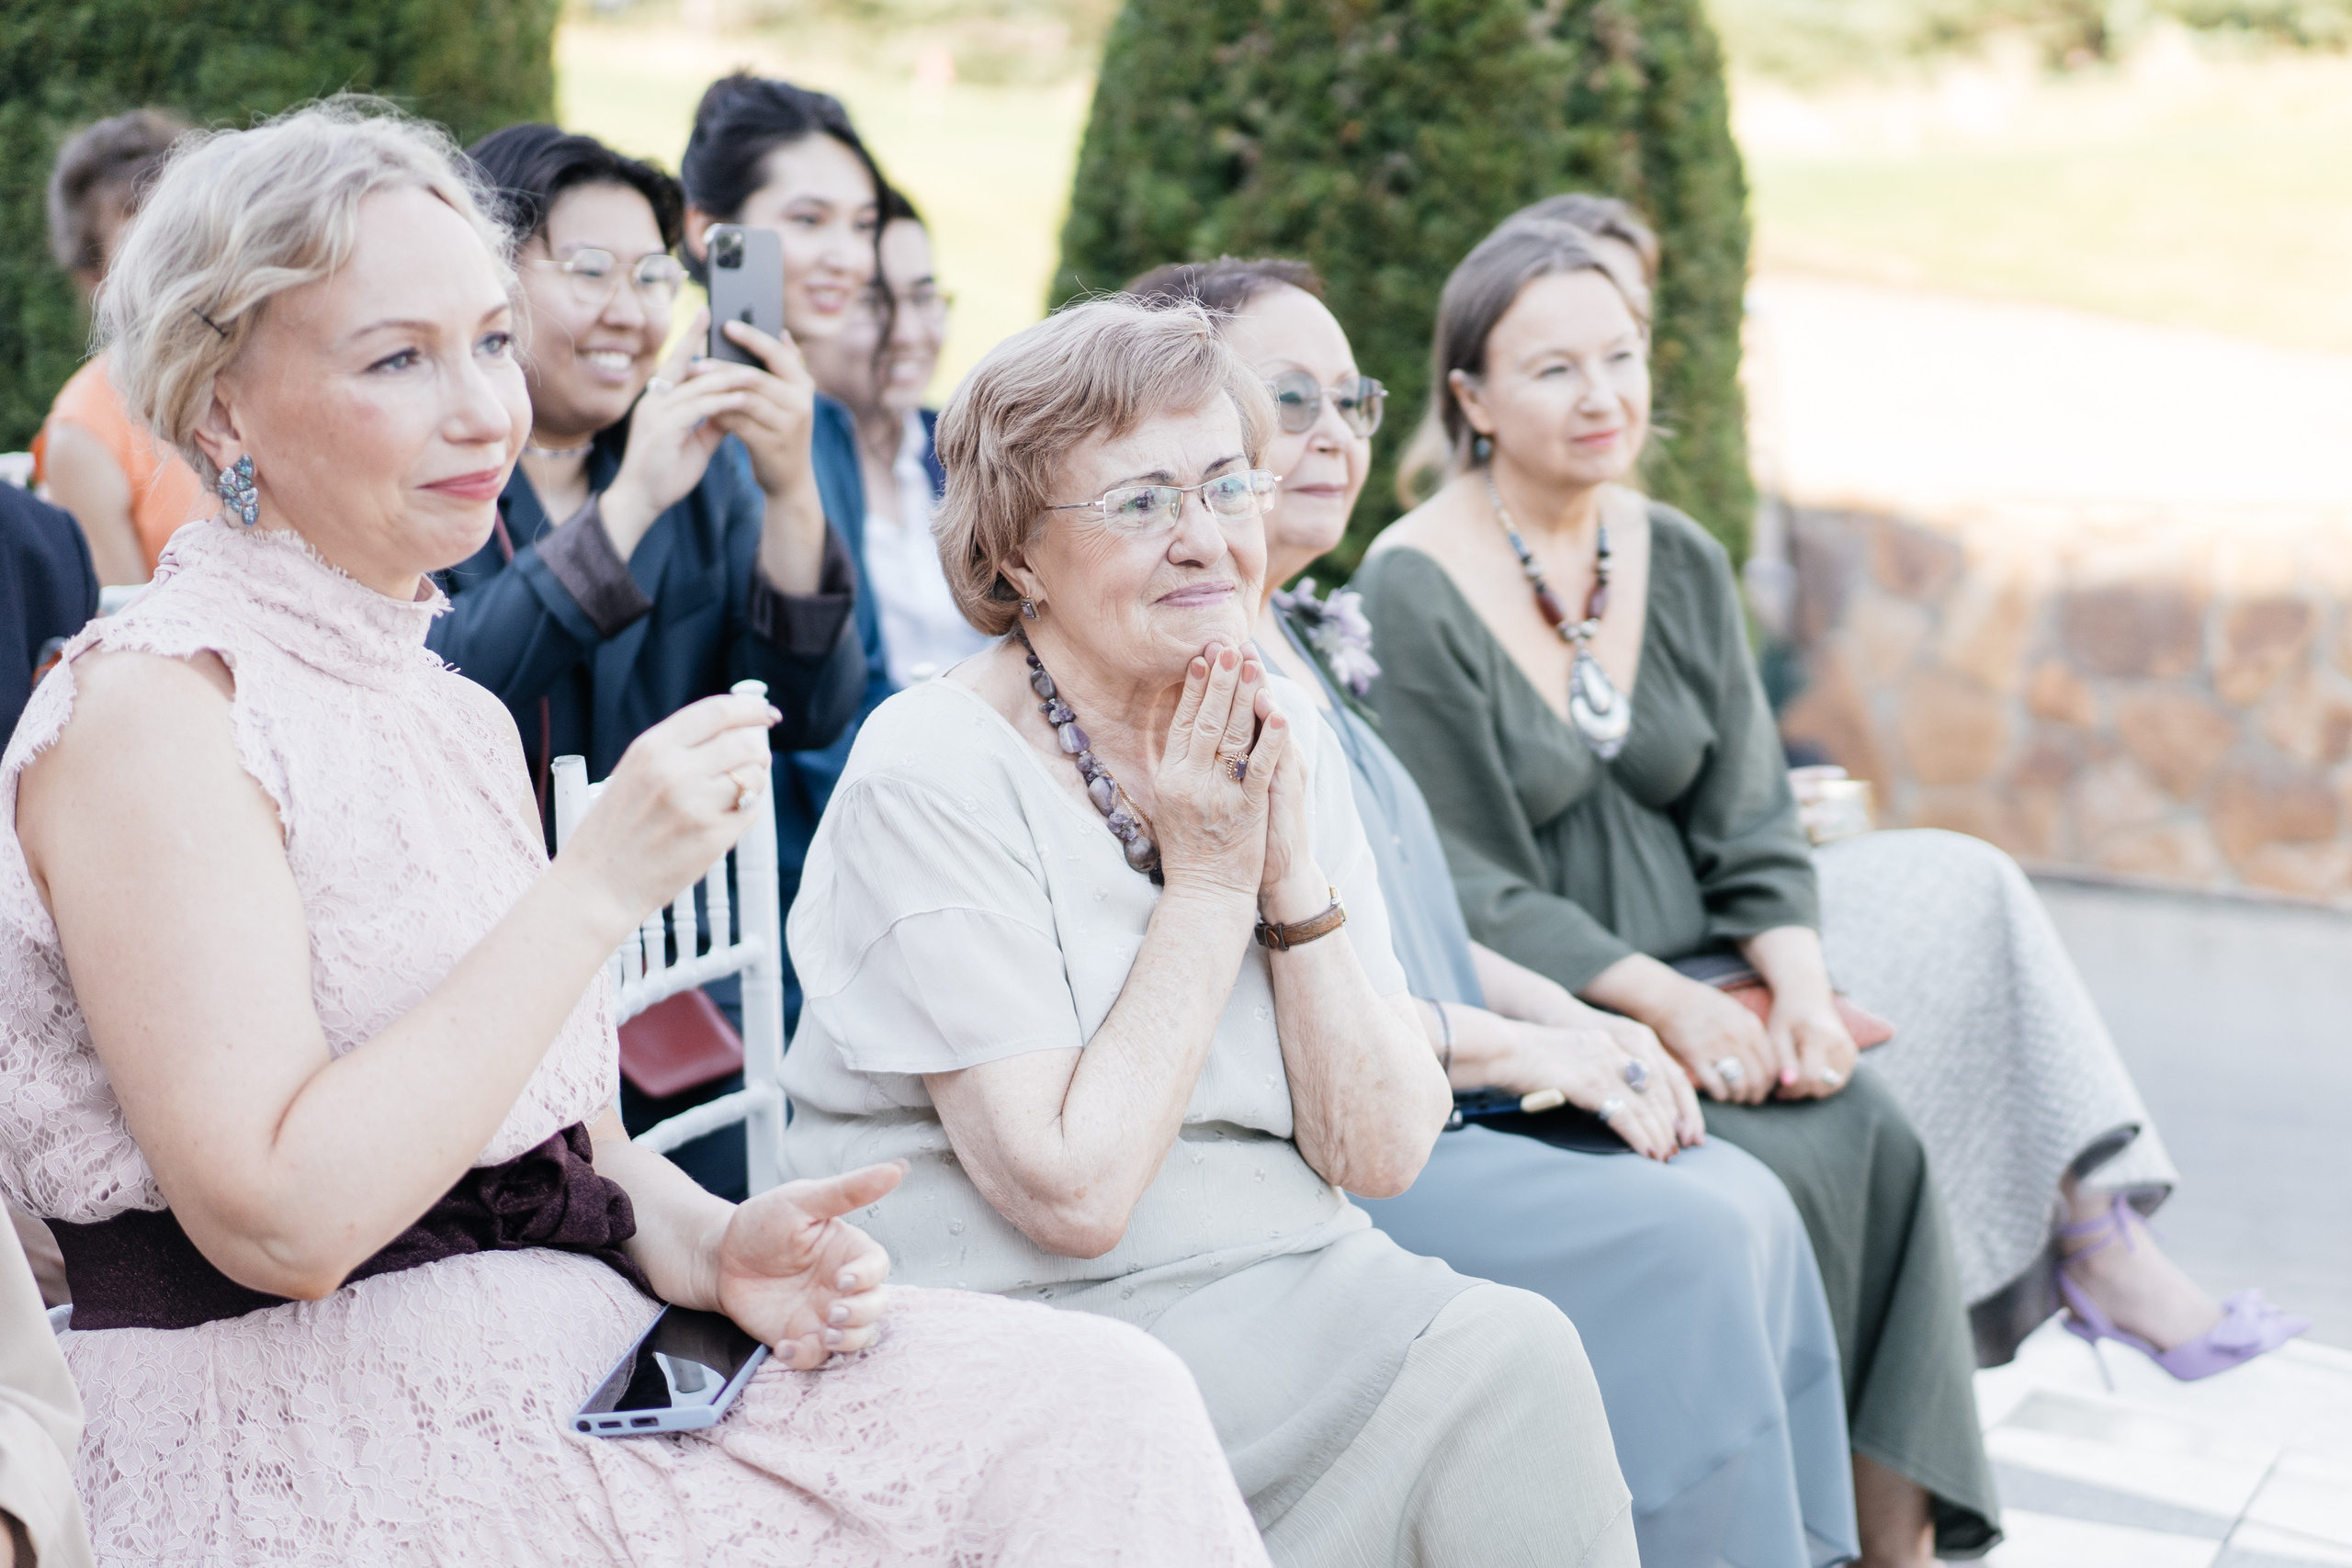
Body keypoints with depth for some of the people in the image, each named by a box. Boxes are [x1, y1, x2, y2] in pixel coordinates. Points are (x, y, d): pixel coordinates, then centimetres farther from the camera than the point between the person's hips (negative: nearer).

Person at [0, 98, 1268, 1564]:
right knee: (1097, 1427, -18)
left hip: (584, 1374, 8)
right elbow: (277, 1218, -21)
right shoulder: (152, 702, -11)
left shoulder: (459, 712, 15)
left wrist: (718, 1244, -5)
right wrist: (599, 884, -20)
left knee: (1107, 1393, -13)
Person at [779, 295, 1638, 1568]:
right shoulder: (933, 778, -11)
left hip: (1293, 1297, 6)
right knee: (1502, 1363, -24)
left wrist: (1293, 882, -9)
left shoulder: (1289, 747, 7)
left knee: (1521, 1355, -23)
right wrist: (1208, 883, -12)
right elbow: (1072, 1195, -17)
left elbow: (1382, 1157, 3)